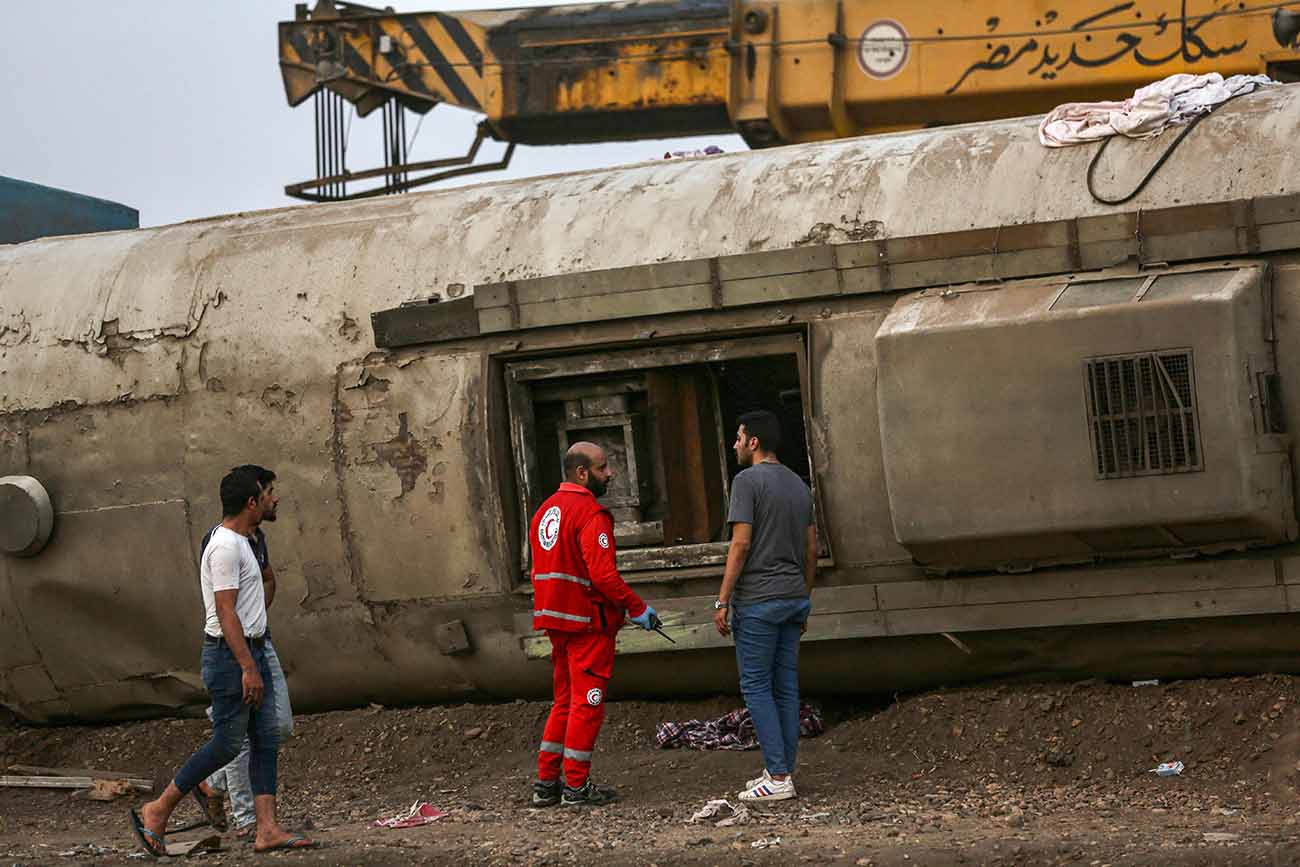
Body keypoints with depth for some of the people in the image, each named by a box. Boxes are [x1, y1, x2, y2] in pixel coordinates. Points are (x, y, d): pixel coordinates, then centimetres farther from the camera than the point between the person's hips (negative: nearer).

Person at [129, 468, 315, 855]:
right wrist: (248, 668, -27)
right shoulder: (225, 547, -19)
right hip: (231, 654, -10)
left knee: (266, 739, 4)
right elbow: (226, 611, -24)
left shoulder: (238, 541, 12)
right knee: (226, 743, -5)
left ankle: (267, 830, 1)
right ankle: (156, 812, 4)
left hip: (251, 651, 10)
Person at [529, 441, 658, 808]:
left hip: (557, 620, 9)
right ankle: (577, 787, 1)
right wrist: (636, 608, -14)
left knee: (564, 702, 16)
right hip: (588, 620, -9)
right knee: (587, 703, -2)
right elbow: (603, 572, -23)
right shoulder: (591, 513, -16)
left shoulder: (545, 511, 13)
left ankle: (546, 784, 16)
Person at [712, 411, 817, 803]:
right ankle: (783, 773, 11)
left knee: (756, 686, -4)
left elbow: (741, 544, -16)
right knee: (786, 687, 9)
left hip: (758, 599, -8)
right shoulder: (799, 485, 14)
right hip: (794, 598, 8)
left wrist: (722, 600, -12)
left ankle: (778, 777, -9)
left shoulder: (747, 481, -10)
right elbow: (811, 549, 15)